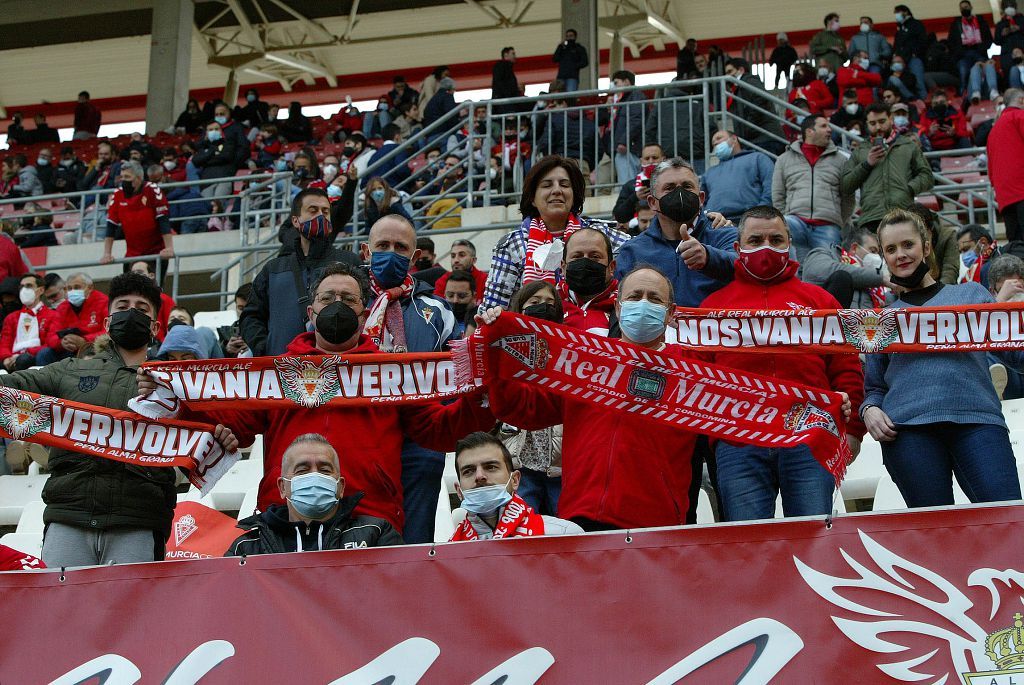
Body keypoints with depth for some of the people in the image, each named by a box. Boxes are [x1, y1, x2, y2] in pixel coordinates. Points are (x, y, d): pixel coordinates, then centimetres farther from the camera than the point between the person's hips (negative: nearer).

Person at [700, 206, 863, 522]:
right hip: (739, 446, 0)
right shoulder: (714, 305, 15)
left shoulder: (818, 300, 16)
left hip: (809, 445, 0)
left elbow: (846, 369, 12)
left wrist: (851, 429, 2)